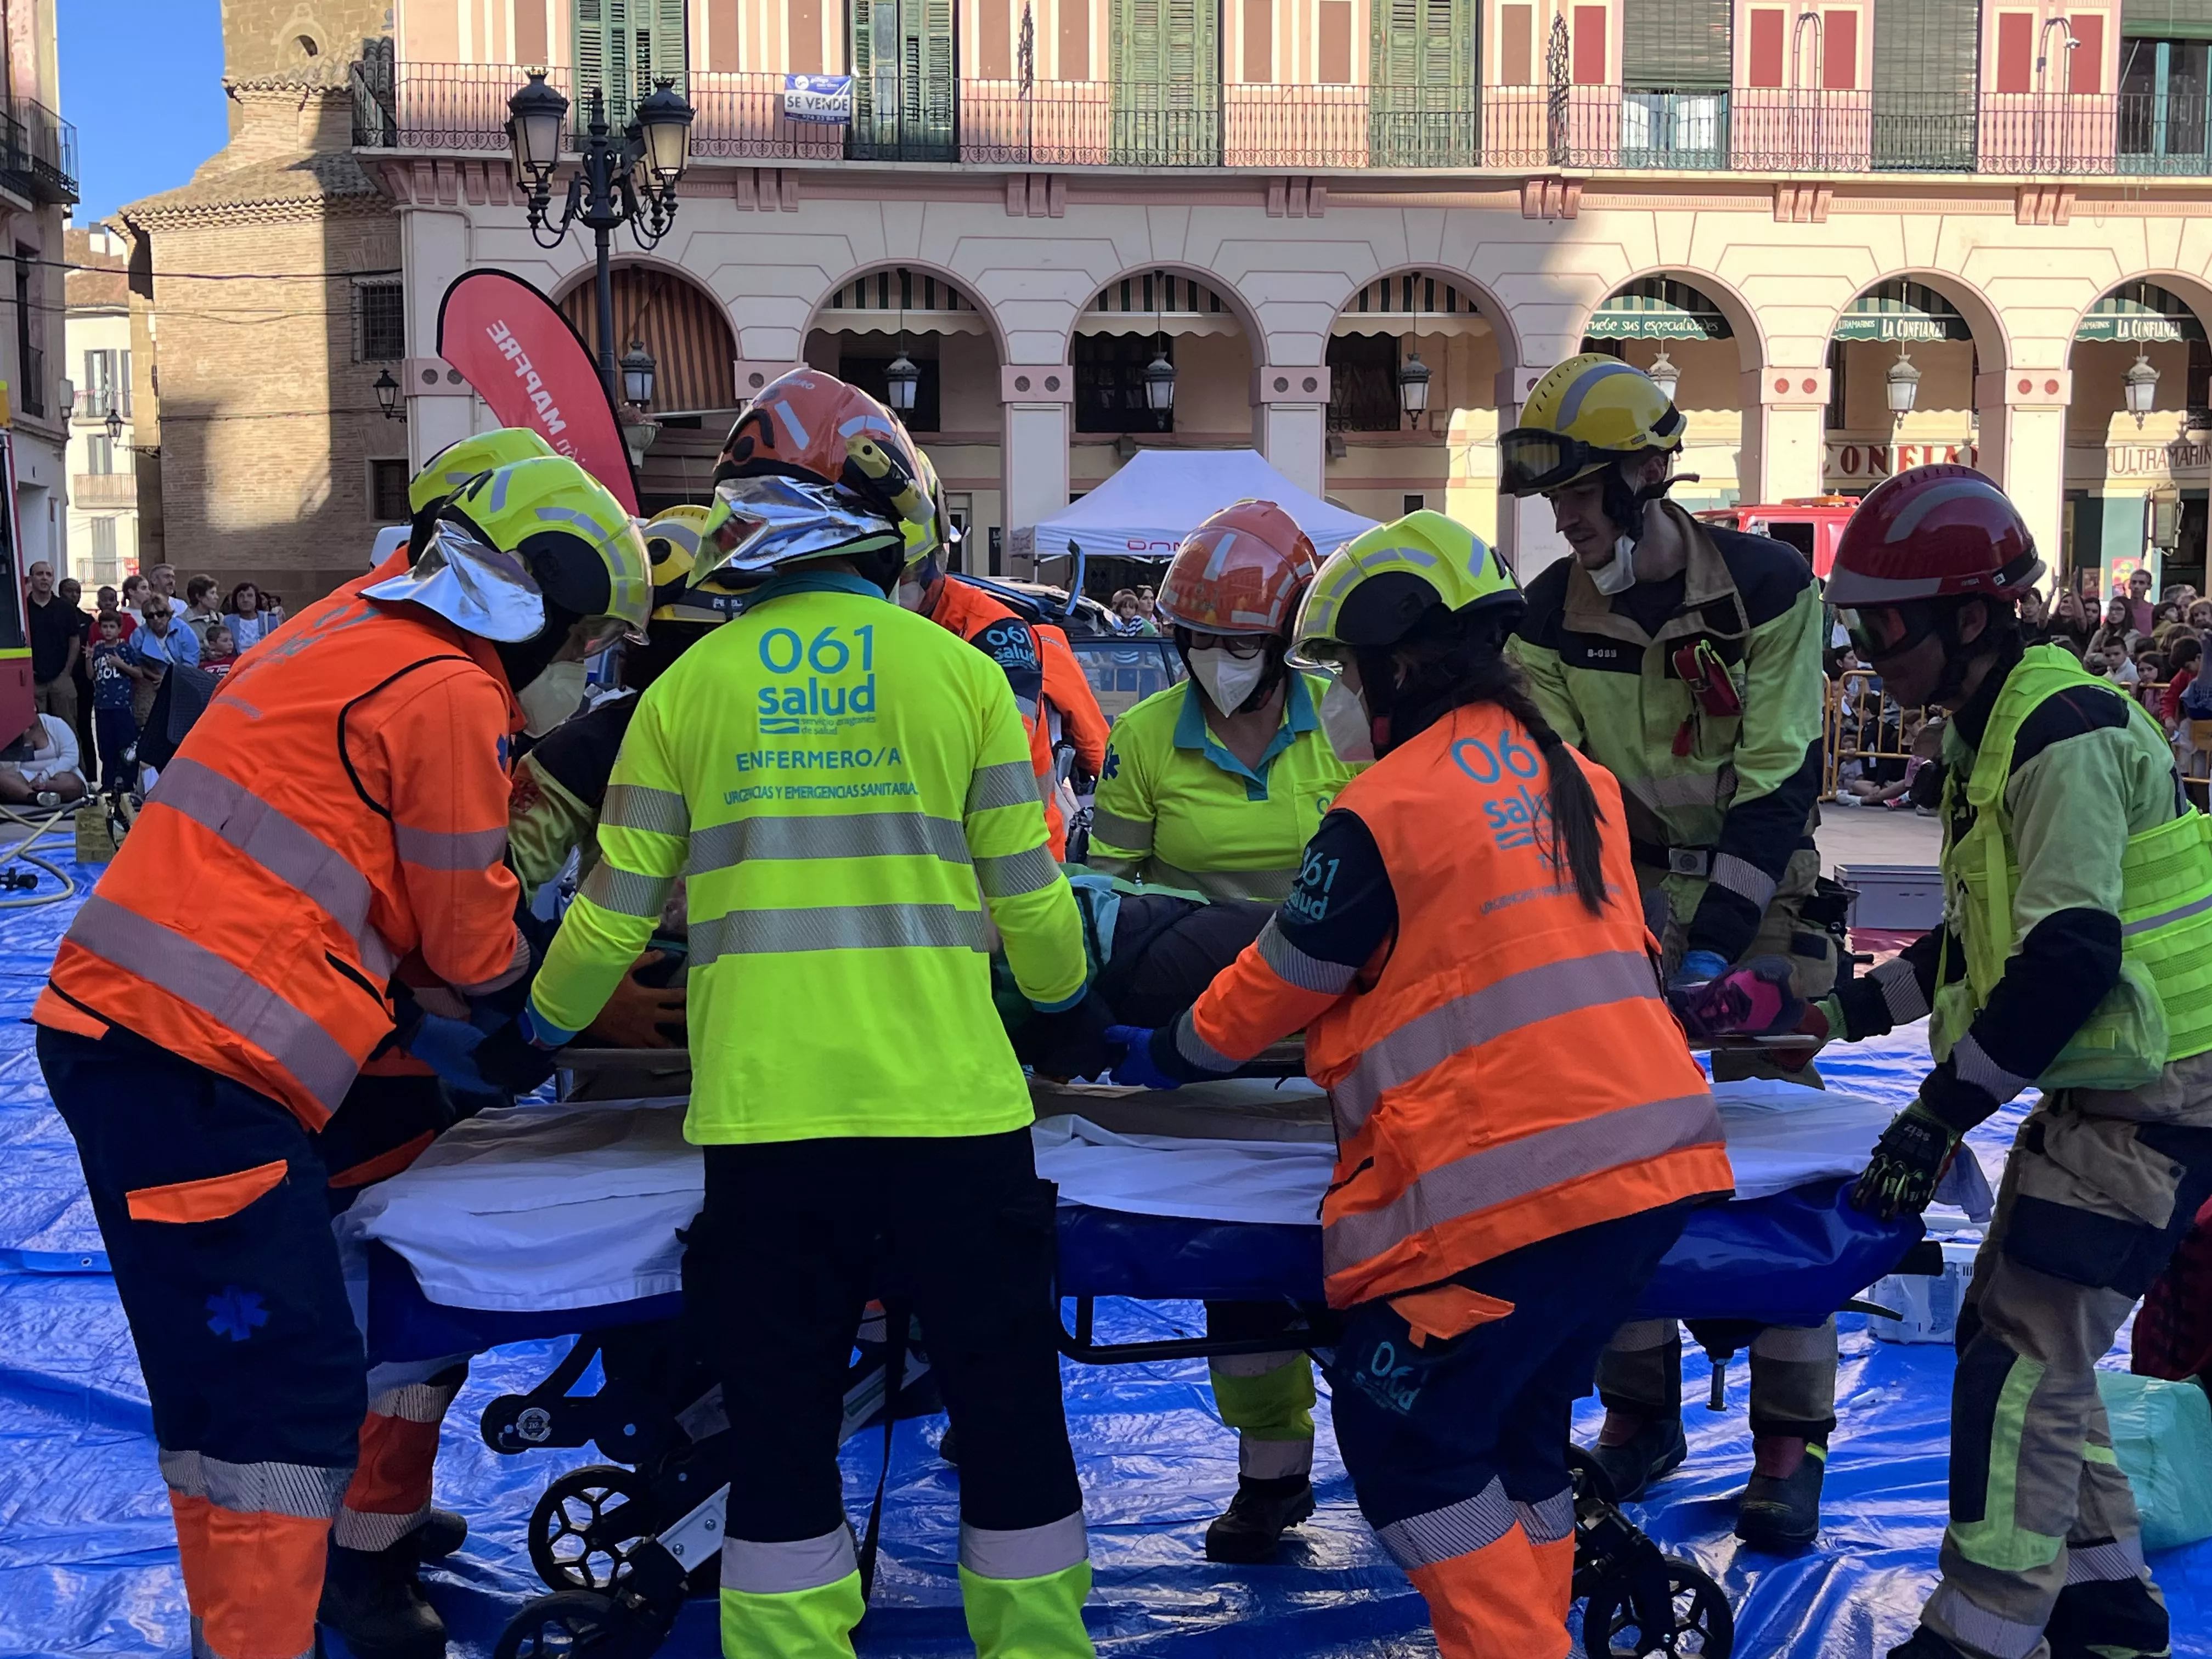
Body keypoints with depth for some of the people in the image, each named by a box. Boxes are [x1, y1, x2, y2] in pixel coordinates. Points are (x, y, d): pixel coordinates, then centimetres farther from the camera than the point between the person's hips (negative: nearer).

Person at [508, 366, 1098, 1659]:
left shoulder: (689, 687, 3)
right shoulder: (962, 674, 0)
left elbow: (614, 916, 6)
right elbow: (1032, 909, 4)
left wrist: (547, 1019, 27)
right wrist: (1061, 984, 26)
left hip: (768, 1114, 1)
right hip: (952, 1105, -1)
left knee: (785, 1434, 11)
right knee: (1009, 1416, 12)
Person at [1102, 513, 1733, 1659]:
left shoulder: (1385, 810, -7)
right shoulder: (1575, 778, 13)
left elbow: (1278, 987, 4)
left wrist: (1164, 1058, 22)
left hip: (1506, 1180, -8)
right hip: (1656, 1156, 8)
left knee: (1402, 1430, 5)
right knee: (1514, 1426, 21)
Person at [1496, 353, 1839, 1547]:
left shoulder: (1769, 586, -13)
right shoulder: (1552, 616, -3)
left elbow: (1781, 781, -15)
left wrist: (1713, 947, -21)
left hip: (1757, 897, -3)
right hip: (1626, 896, 3)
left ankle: (1792, 1445, 6)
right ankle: (1640, 1415, 16)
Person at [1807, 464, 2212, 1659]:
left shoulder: (2064, 734, -20)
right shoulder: (1997, 730, 12)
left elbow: (2072, 956, -27)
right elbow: (1995, 930, 21)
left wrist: (1943, 1110, -23)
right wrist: (1859, 1005, 15)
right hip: (2097, 1091, 10)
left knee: (2023, 1364, -10)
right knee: (2012, 1331, 15)